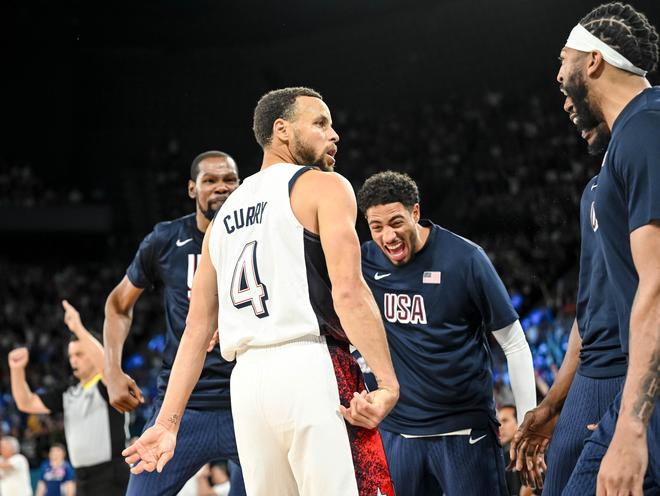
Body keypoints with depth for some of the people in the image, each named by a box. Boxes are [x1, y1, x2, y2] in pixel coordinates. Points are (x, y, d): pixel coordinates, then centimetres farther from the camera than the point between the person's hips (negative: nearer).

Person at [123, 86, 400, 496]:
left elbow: (198, 324, 18)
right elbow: (348, 290, -13)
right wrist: (389, 383, -18)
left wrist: (168, 421, 17)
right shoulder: (323, 186, 2)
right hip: (313, 370, -7)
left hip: (248, 378, 7)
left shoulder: (227, 211, 22)